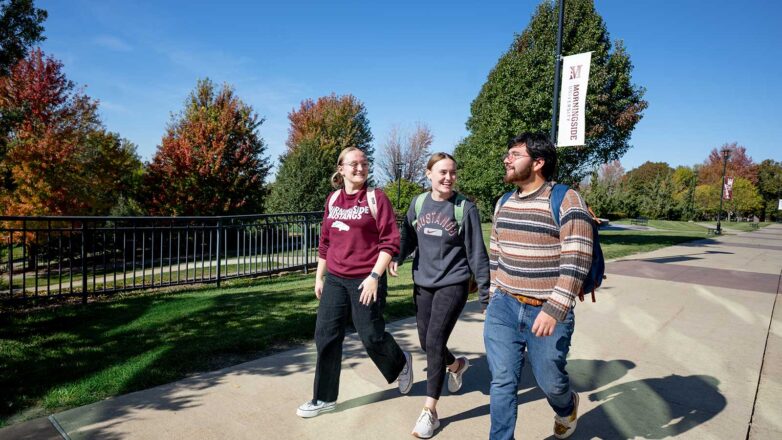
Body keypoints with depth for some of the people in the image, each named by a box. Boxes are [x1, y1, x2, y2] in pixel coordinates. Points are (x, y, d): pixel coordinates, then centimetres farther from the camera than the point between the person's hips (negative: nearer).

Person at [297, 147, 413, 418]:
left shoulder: (376, 198, -7)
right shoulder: (332, 199, 8)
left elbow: (390, 242, -11)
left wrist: (375, 276, -17)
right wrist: (319, 276, 16)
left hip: (366, 281, -5)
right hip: (334, 280, 5)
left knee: (372, 337, 5)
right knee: (326, 336, 6)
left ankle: (401, 363, 37)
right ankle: (324, 398, 22)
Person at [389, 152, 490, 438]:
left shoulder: (465, 208, -9)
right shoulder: (418, 203, 1)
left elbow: (476, 251, -6)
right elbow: (408, 237, 10)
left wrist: (485, 288, -4)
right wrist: (396, 258, -7)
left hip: (453, 284, -4)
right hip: (422, 283, 5)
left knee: (435, 343, -9)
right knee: (426, 342, 14)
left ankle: (430, 411, 6)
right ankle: (457, 365, 47)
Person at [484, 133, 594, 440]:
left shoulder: (566, 201, -12)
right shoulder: (503, 203, 9)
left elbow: (576, 261, -18)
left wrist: (554, 310, -23)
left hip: (548, 312, -4)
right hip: (504, 306, 5)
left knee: (550, 380, 12)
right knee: (502, 381, 5)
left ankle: (567, 408, 47)